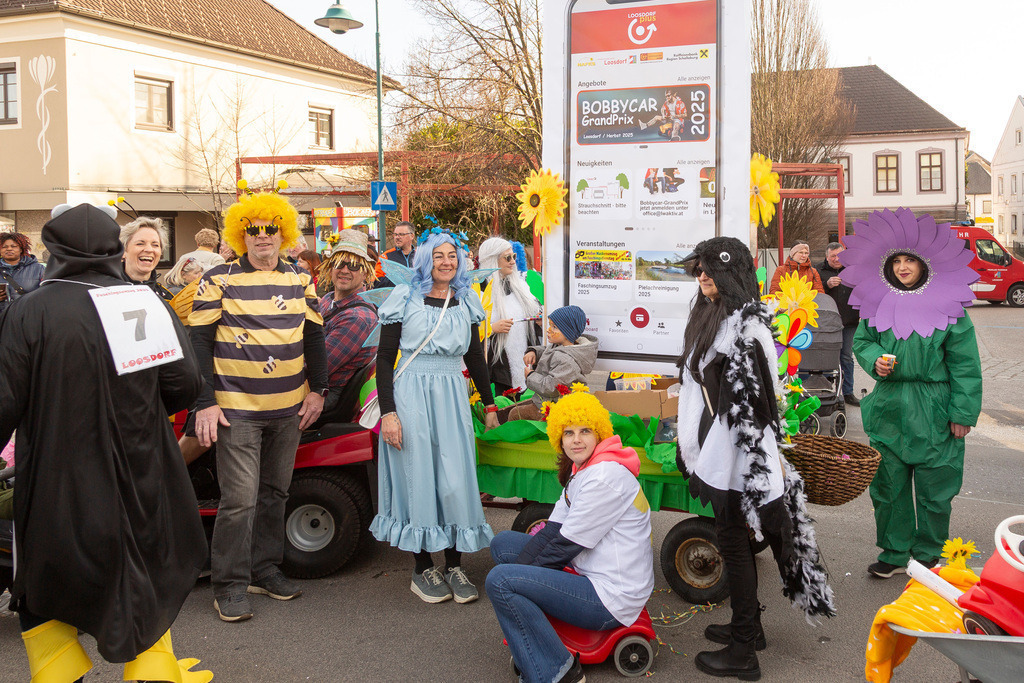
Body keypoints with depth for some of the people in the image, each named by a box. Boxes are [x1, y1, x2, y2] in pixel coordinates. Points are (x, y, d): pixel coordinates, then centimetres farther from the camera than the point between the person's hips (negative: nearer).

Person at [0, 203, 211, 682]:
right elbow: (185, 383, -3)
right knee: (142, 575, 21)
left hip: (58, 484, -3)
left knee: (45, 592, 16)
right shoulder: (148, 303, -5)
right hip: (138, 477, 3)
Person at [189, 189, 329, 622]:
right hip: (236, 408, -4)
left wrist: (317, 390, 7)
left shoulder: (300, 281, 9)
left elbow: (314, 336, 15)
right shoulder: (218, 280, -2)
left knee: (274, 492, 14)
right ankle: (230, 585, 7)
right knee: (239, 500, -6)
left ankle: (264, 569, 27)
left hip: (288, 408, 5)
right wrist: (204, 403, -10)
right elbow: (199, 342, -4)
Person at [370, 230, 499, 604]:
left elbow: (475, 356, 20)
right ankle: (423, 570, 12)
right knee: (419, 477, 0)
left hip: (453, 397, 4)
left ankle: (454, 566, 12)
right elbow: (384, 358, -3)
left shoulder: (466, 302, 11)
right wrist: (387, 412, -11)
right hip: (411, 395, -3)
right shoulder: (404, 298, -2)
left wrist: (489, 404, 21)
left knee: (456, 478, 1)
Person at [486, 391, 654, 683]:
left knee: (499, 581, -19)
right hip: (589, 574, 11)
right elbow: (553, 530, 8)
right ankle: (530, 639, 13)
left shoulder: (606, 475, -20)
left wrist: (518, 572, -7)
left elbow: (568, 544, -19)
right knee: (503, 542, 14)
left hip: (612, 598, -11)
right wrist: (518, 567, -7)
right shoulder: (580, 471, 11)